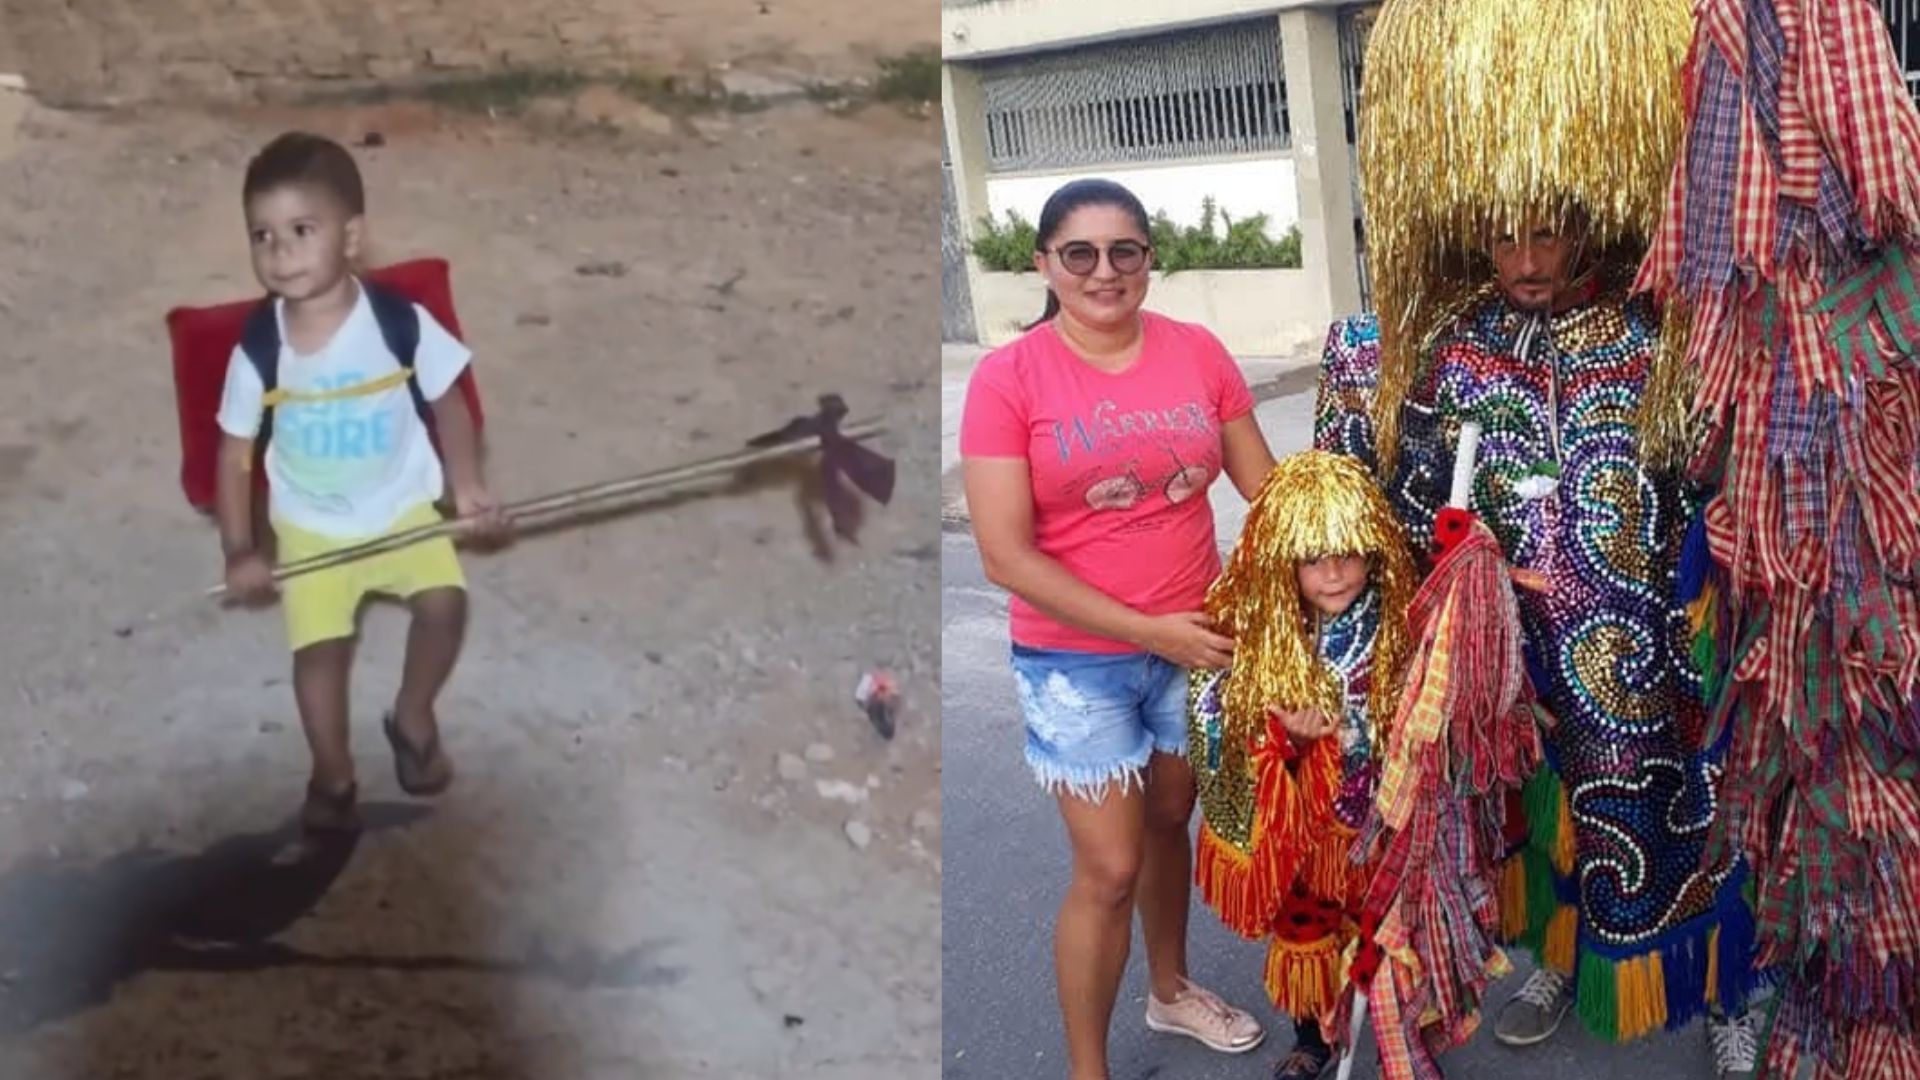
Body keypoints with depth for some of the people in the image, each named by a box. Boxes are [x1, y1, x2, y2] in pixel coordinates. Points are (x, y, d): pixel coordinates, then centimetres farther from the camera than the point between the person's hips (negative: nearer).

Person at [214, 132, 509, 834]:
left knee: (443, 603, -18)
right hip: (309, 526, 0)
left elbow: (448, 404, -3)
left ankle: (412, 719, 12)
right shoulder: (257, 350, -15)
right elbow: (235, 451, -4)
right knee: (318, 645, -8)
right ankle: (332, 776, 18)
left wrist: (467, 487, -12)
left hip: (404, 507, 0)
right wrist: (240, 551, -7)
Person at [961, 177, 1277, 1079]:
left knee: (1170, 823, 21)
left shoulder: (1197, 353, -3)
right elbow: (1006, 556, -16)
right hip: (1076, 661, -4)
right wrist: (1148, 629, -18)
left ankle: (1171, 991, 46)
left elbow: (1267, 488, 5)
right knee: (1109, 867, 1)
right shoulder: (1008, 377, -13)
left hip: (1196, 641, 4)